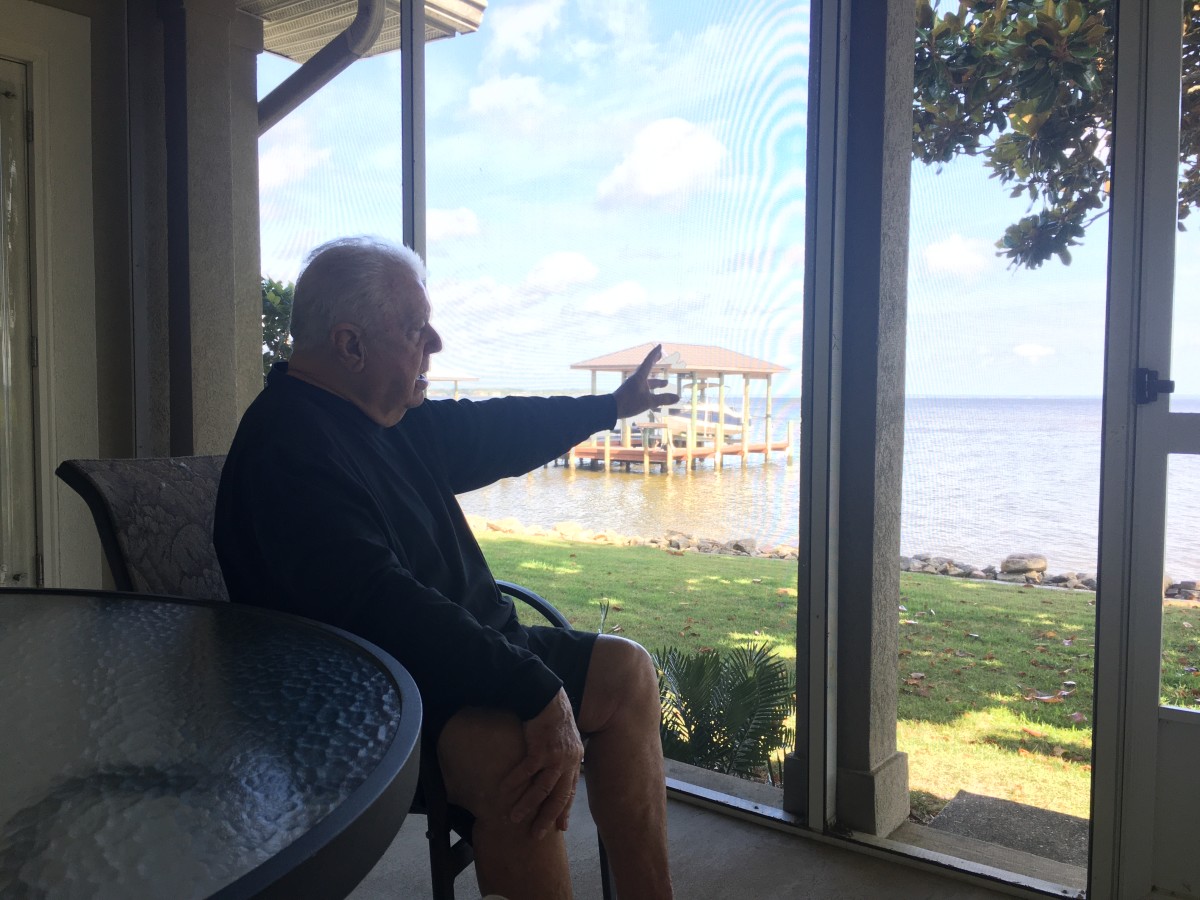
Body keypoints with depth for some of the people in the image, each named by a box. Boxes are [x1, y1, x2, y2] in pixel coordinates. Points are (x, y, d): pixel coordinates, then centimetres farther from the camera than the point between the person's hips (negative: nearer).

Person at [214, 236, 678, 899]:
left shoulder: (390, 418, 9)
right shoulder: (287, 448, -22)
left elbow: (492, 432, 24)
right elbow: (381, 605, -32)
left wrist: (611, 407, 34)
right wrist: (539, 693, -34)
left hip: (461, 647, 10)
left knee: (624, 669, 4)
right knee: (506, 750, -37)